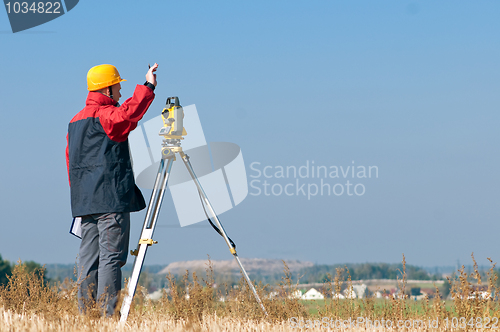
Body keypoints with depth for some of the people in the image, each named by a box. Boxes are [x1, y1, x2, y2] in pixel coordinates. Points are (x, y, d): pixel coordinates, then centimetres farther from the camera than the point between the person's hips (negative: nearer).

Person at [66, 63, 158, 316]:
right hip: (111, 200, -9)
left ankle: (85, 314, 6)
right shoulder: (106, 115, -9)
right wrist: (147, 87, -26)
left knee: (89, 256, 7)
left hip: (84, 201, 9)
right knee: (111, 257, -8)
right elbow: (129, 113, -32)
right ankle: (107, 314, -12)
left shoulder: (76, 120, 19)